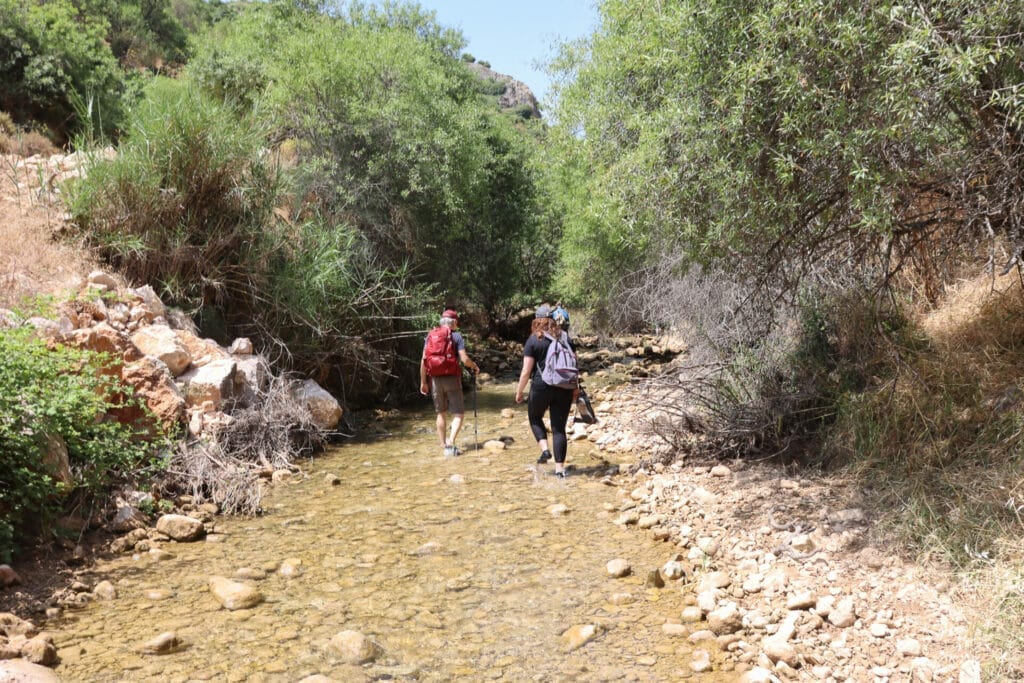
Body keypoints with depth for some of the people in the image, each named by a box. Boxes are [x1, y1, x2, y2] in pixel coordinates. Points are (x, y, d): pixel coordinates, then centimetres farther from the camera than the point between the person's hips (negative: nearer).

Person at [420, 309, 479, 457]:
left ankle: (444, 446, 20)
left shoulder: (430, 336, 9)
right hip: (451, 378, -4)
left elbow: (423, 361, 4)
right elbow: (464, 359, -11)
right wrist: (475, 366, 9)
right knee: (458, 413, 2)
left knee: (441, 414, 15)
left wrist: (423, 382, 10)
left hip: (435, 379, 4)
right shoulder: (456, 336, -2)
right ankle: (451, 443, -14)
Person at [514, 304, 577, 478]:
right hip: (564, 389, 3)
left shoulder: (533, 340, -5)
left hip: (541, 387, -3)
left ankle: (545, 449, 4)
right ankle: (560, 468, 5)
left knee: (535, 417, 23)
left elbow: (526, 371, -8)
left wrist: (519, 392, 2)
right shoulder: (566, 338, 7)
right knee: (559, 427, 8)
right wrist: (574, 388, 19)